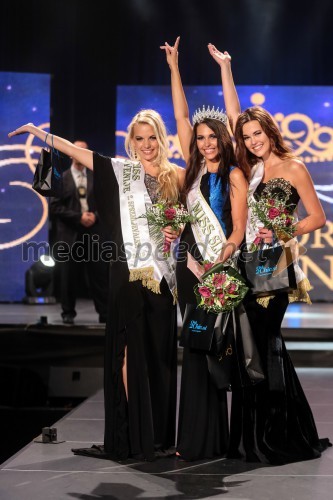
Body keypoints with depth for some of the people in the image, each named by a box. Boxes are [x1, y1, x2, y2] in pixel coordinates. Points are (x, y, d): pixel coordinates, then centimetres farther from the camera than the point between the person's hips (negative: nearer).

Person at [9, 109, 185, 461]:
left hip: (161, 274, 2)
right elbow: (78, 152, 3)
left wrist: (177, 231, -4)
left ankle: (158, 436, 13)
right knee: (130, 351, -3)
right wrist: (40, 133, 2)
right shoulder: (123, 170, 4)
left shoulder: (176, 176, 8)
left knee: (160, 354, 5)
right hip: (129, 273, -2)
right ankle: (128, 437, 3)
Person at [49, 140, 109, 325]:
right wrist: (79, 217, -12)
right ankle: (68, 313, 14)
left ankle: (105, 313, 8)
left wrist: (95, 216, -10)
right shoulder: (61, 179, 2)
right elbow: (55, 207, -5)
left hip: (94, 233, 2)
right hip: (70, 234, -2)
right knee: (69, 276, 3)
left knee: (100, 274, 2)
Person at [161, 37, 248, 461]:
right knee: (195, 345, 6)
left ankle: (206, 438, 3)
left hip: (219, 267, -5)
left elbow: (239, 227, -7)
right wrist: (174, 68, 14)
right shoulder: (194, 170, 11)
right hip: (189, 263, 5)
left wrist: (225, 254, -24)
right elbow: (181, 117, 13)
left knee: (207, 347, -4)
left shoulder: (234, 175, -3)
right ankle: (194, 438, 11)